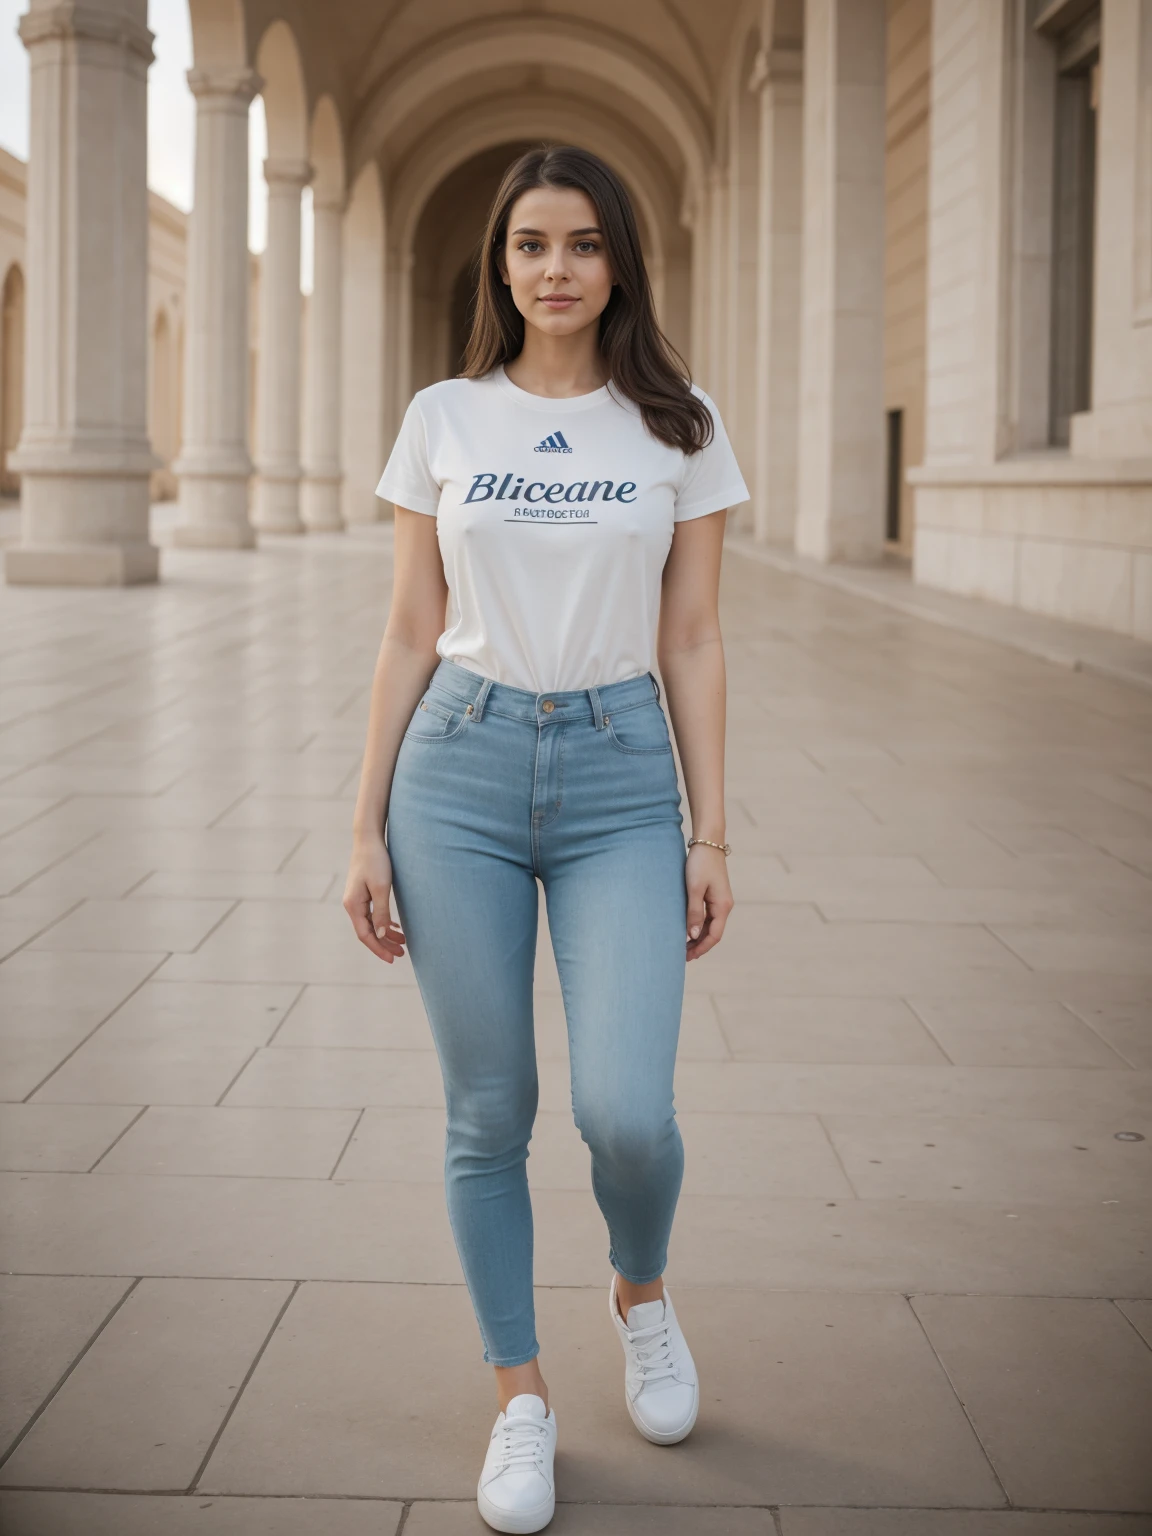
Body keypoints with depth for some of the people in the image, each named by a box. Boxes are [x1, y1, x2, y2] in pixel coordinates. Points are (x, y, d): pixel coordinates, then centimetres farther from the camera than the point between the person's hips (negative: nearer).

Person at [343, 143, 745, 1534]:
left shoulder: (678, 427, 4)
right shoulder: (443, 419, 5)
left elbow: (692, 645, 5)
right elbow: (410, 636, 6)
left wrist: (711, 833, 0)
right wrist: (367, 829, 3)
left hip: (621, 775, 0)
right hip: (460, 768, 1)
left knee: (625, 1110, -12)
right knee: (488, 1115, 5)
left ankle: (641, 1292, 23)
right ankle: (520, 1398, 22)